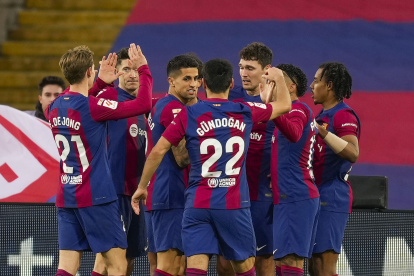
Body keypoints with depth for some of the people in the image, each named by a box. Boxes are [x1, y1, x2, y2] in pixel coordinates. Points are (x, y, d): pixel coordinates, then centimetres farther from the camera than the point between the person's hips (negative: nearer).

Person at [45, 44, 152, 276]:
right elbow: (143, 104, -13)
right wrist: (143, 68, 0)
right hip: (96, 197, -7)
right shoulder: (92, 107, -15)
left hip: (66, 199, 7)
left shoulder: (55, 108, 6)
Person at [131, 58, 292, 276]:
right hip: (235, 205, 1)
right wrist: (278, 77, 40)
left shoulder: (188, 115, -2)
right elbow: (284, 105, 21)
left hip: (198, 204, -1)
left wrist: (142, 187, 10)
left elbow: (157, 152, -3)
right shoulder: (245, 113, 3)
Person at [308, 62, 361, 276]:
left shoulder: (343, 116, -12)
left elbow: (353, 153, -28)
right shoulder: (322, 116, 19)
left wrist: (321, 131, -31)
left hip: (331, 199, -10)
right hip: (316, 198, 10)